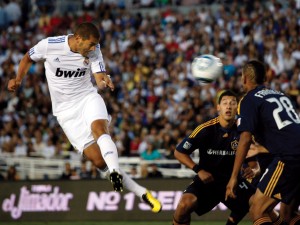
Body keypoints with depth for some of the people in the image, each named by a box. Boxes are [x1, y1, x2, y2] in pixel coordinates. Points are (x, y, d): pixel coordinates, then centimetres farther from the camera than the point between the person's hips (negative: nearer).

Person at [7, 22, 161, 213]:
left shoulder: (94, 50, -7)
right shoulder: (49, 45, -13)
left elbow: (100, 79, -14)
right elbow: (29, 58, 7)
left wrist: (104, 82, -36)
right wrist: (18, 79, -4)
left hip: (88, 97, 1)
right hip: (66, 110, -1)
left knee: (99, 128, -35)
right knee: (99, 160, -11)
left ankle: (115, 172, -51)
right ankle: (141, 192, -7)